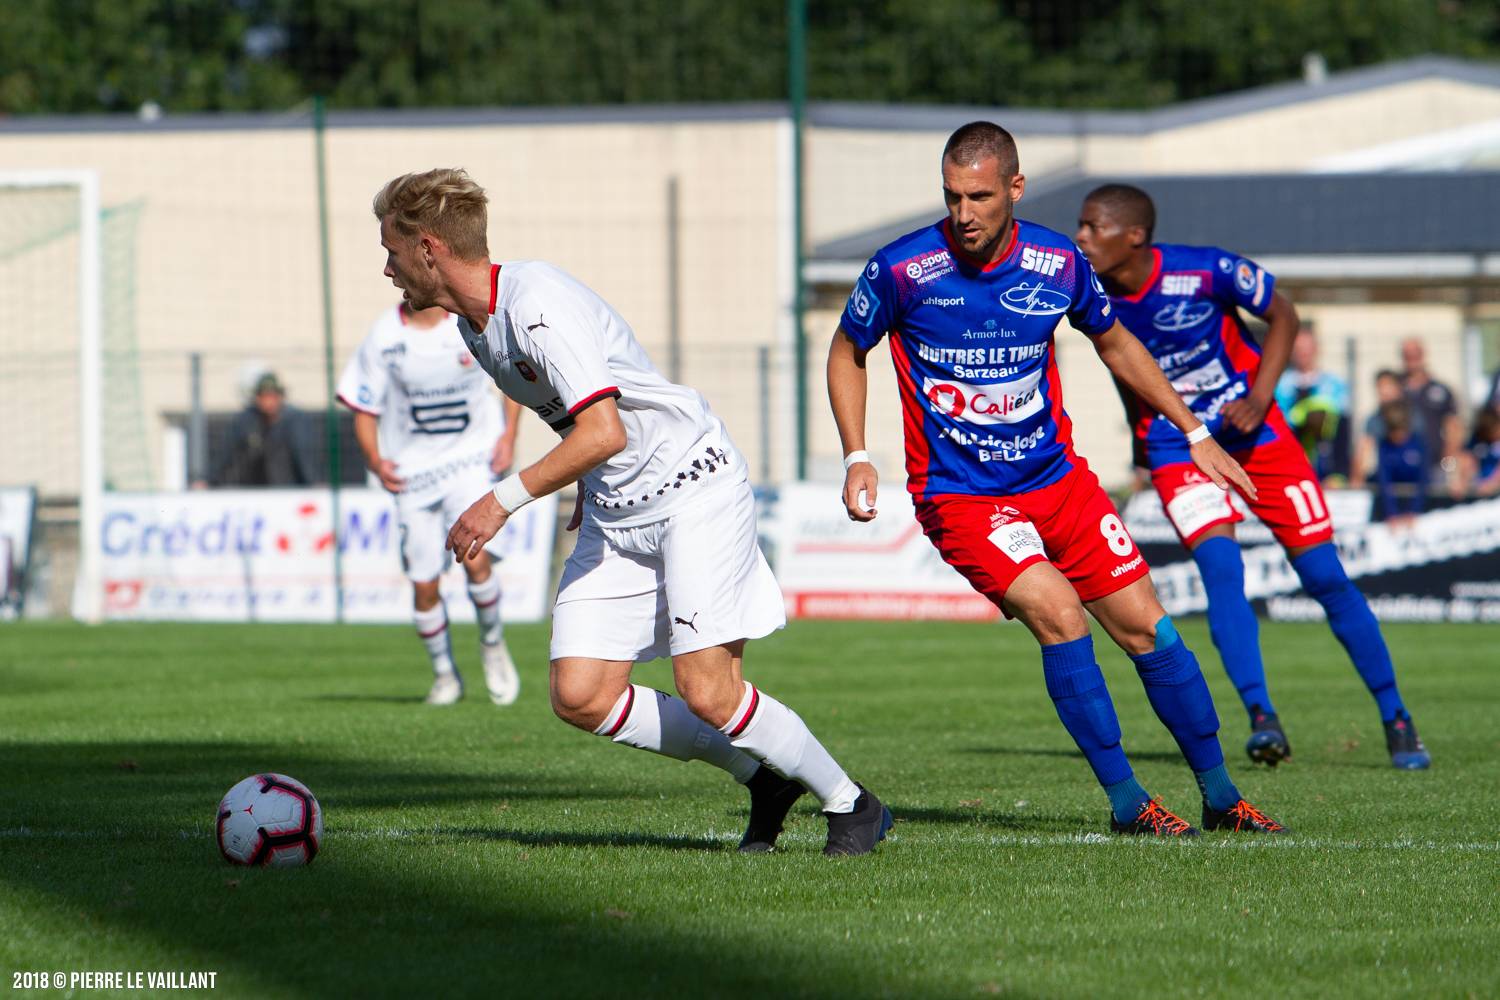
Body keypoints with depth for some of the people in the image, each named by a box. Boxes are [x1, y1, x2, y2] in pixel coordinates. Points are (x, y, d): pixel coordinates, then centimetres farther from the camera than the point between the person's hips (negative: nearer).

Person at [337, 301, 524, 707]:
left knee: (474, 559, -21)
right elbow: (363, 410, 0)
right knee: (424, 585, 2)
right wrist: (375, 460, -18)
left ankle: (492, 643, 7)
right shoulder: (384, 336, -9)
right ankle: (444, 674, 25)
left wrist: (509, 433, -4)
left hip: (470, 458, -1)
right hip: (413, 469, 1)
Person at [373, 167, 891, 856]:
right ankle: (762, 777, 12)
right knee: (580, 697, -4)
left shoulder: (537, 303, -24)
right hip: (613, 510, 9)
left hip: (693, 485, -9)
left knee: (707, 691, -16)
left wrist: (504, 500, -27)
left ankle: (851, 805, 6)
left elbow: (603, 433, -31)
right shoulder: (471, 323, 6)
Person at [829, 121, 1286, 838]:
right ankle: (1126, 801, -11)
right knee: (1057, 613, -23)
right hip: (958, 495, -3)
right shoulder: (900, 269, -14)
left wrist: (1194, 433, 16)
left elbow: (1114, 343, 15)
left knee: (1145, 627, 1)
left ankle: (1221, 797, 17)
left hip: (1056, 477, 4)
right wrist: (857, 458, -4)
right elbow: (847, 353, 6)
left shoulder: (1059, 264, -5)